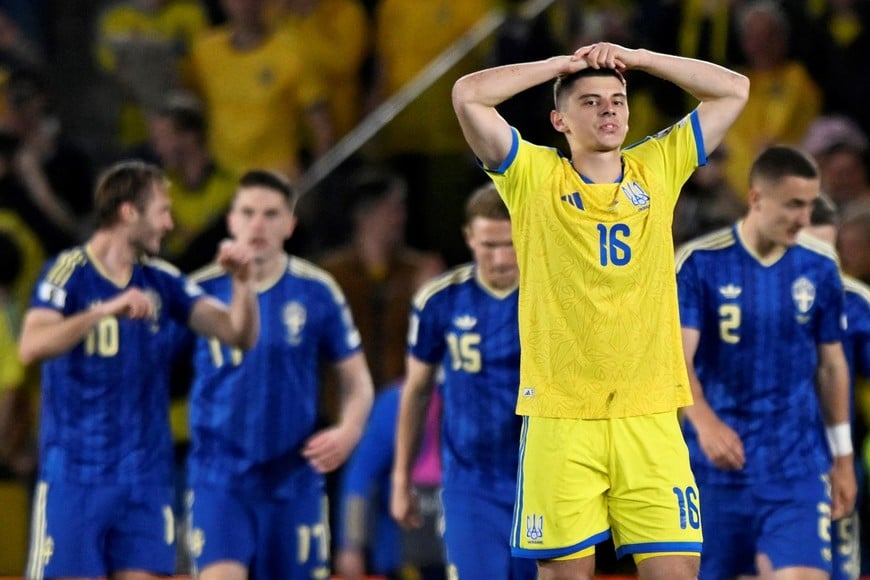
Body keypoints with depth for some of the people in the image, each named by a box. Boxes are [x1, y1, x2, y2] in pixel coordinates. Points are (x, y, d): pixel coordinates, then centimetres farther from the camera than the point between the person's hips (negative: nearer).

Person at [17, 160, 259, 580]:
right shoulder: (69, 273, -8)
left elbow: (239, 334, 6)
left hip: (146, 476, 5)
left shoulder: (161, 281, 9)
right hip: (76, 475, -5)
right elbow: (31, 347, -24)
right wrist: (106, 310, -34)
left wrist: (242, 282, -12)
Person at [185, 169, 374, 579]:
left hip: (293, 479, 2)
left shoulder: (317, 292, 0)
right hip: (219, 478, -2)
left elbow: (357, 382, 6)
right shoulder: (201, 290, -2)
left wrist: (348, 432, -11)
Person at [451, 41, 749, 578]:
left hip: (651, 414, 2)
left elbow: (734, 90, 14)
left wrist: (633, 58, 9)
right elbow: (468, 95, -6)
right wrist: (563, 63, 4)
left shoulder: (658, 169, 12)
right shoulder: (535, 177, 4)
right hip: (560, 415, -2)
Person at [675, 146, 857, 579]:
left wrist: (843, 458, 13)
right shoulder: (699, 263, -7)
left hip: (798, 466, 1)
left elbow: (831, 366, 13)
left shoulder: (820, 268, 3)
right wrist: (706, 423, -34)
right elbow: (677, 359, -16)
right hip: (717, 463, -1)